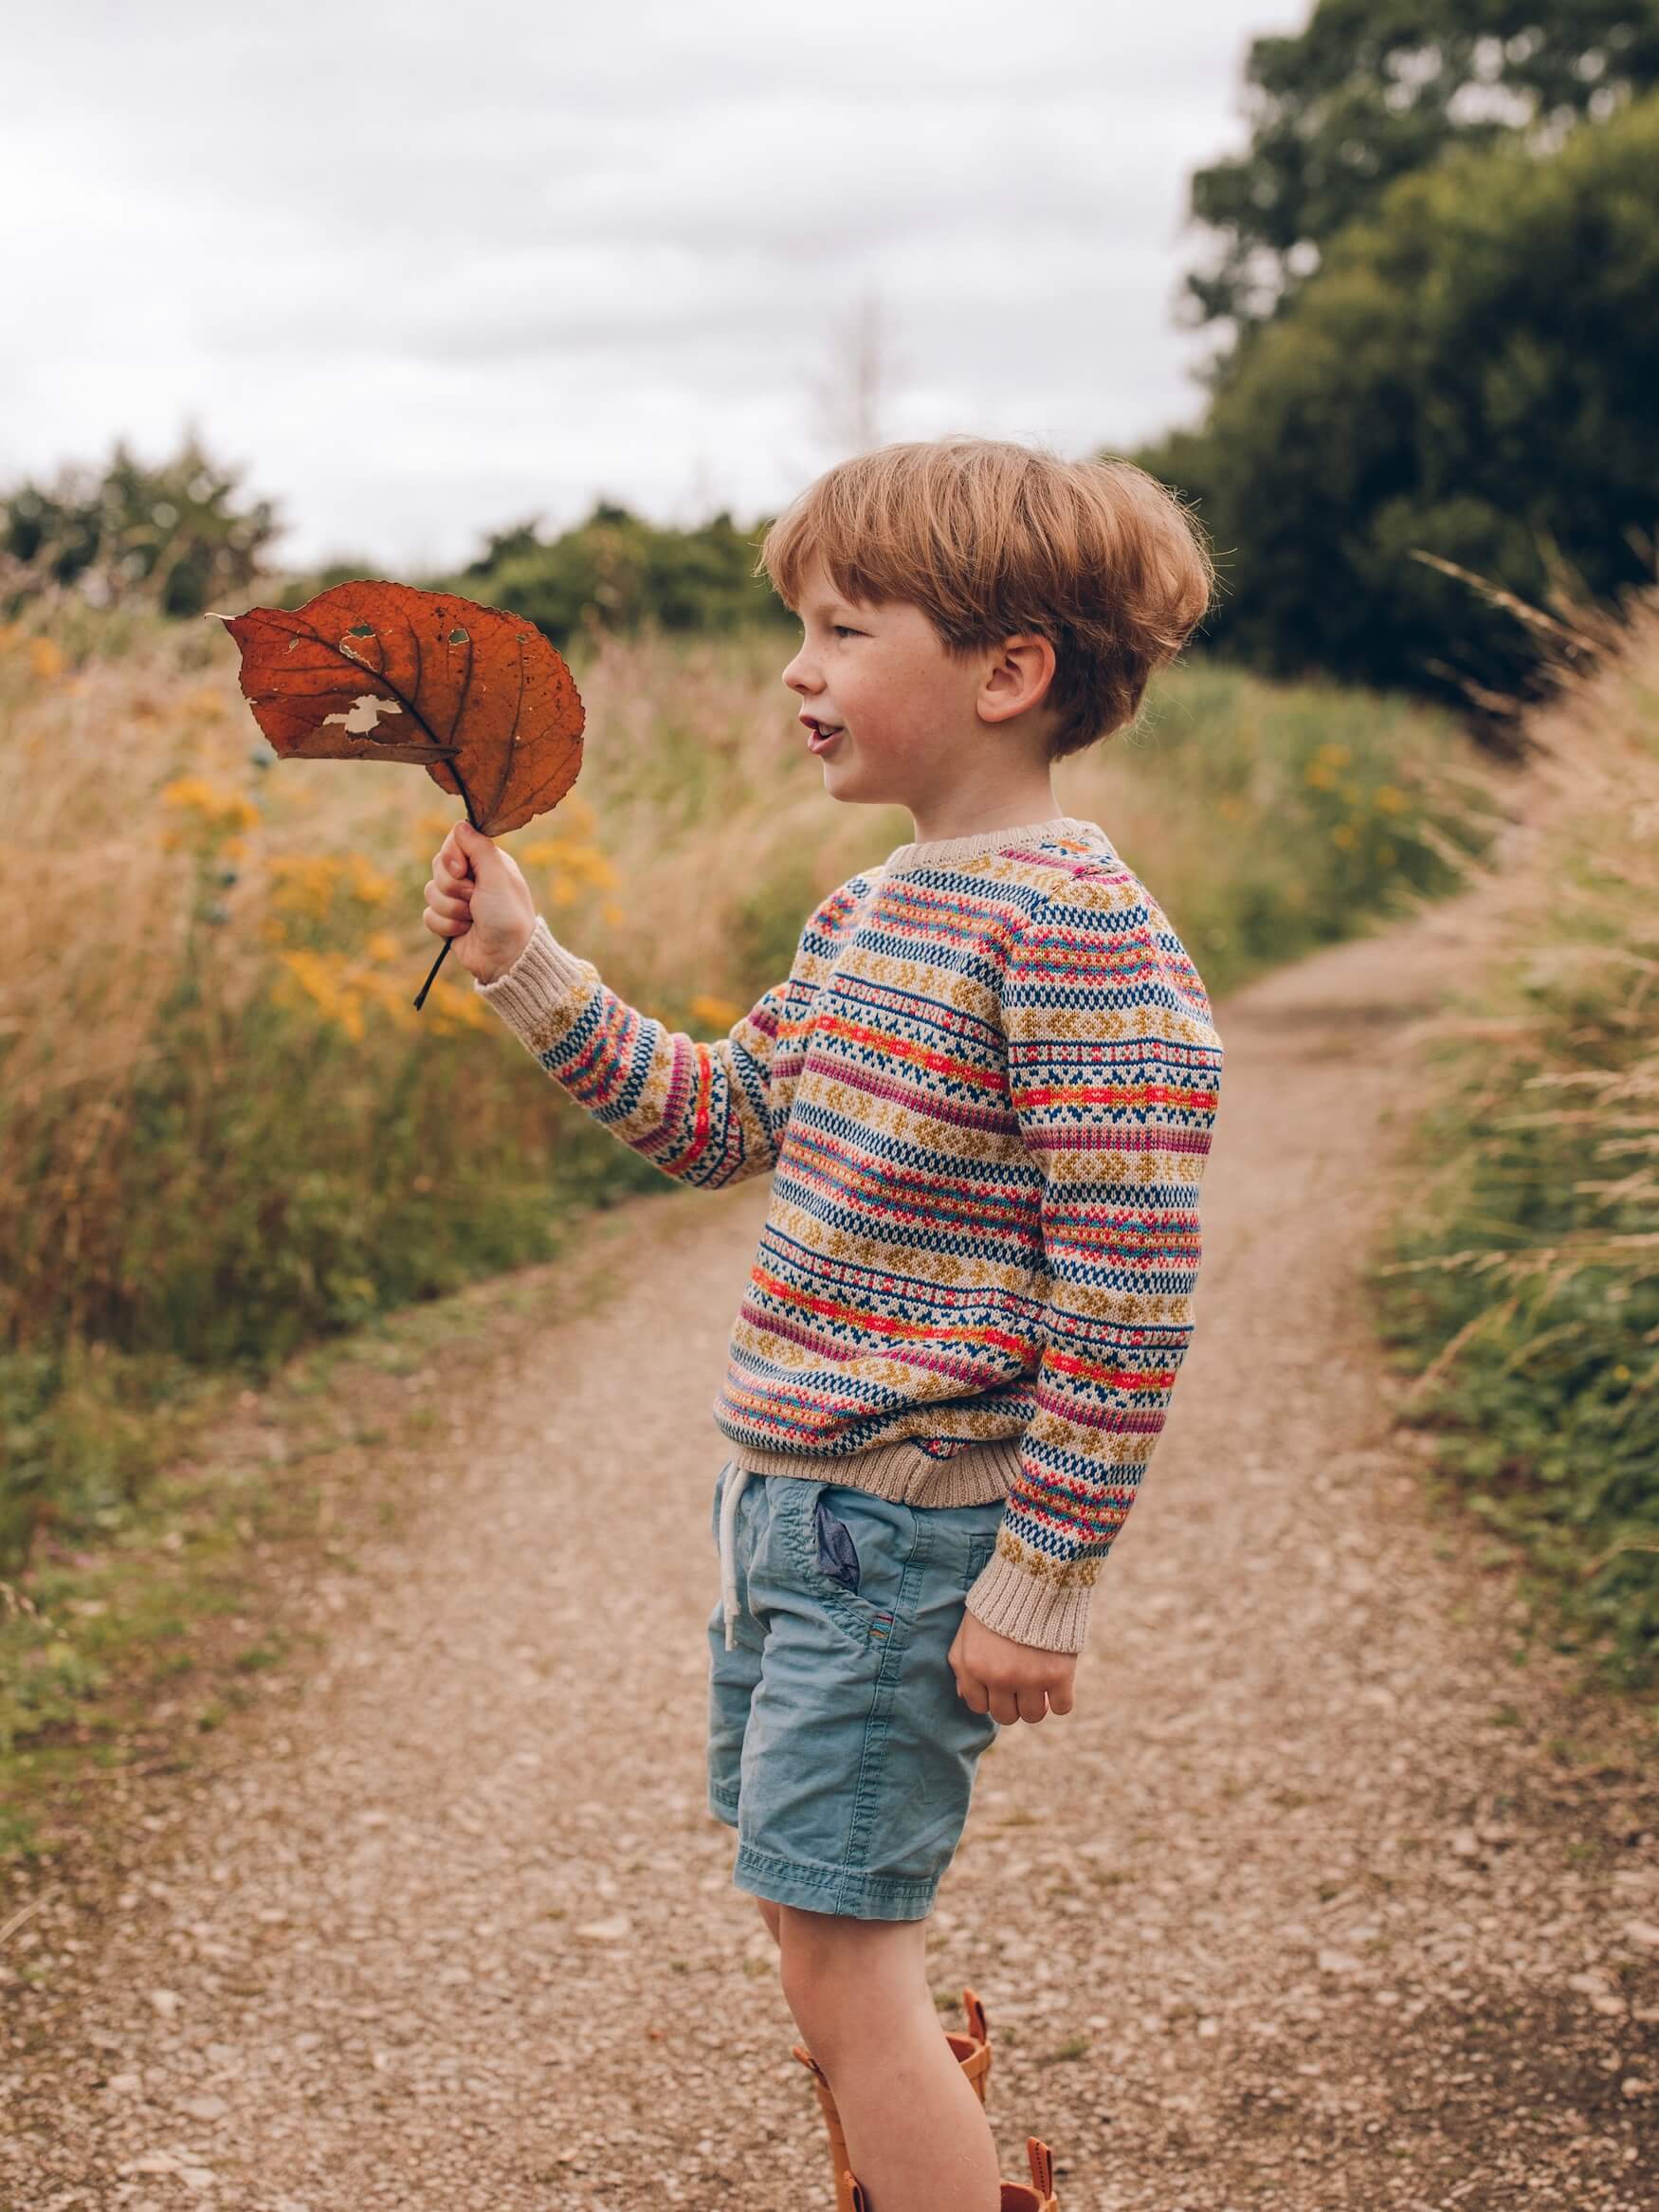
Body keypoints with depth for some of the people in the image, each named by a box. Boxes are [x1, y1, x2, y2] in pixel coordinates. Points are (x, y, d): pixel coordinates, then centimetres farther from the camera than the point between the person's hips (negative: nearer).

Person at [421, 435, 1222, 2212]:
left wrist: (1045, 1580, -18)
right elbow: (716, 1121, 22)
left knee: (836, 1952, -4)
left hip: (910, 1529, -9)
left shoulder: (1075, 929, -18)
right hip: (785, 1493, 9)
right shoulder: (869, 908, 10)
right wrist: (527, 971, 13)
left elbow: (1131, 1286, -20)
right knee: (831, 1934, 17)